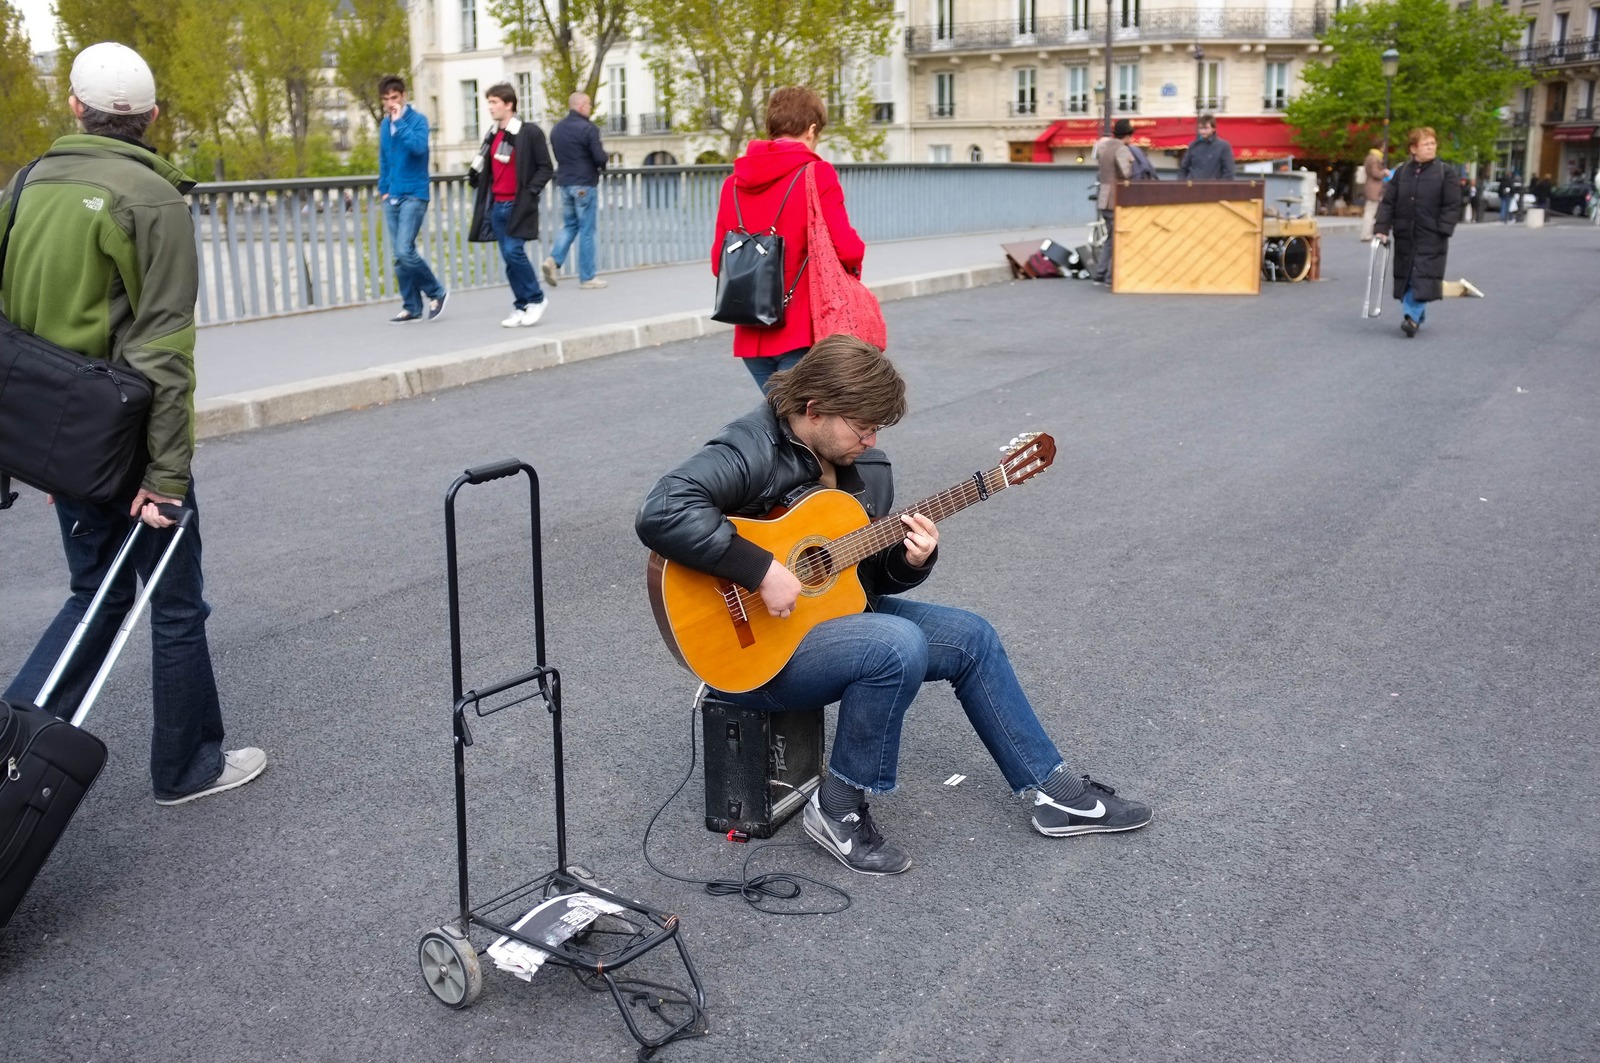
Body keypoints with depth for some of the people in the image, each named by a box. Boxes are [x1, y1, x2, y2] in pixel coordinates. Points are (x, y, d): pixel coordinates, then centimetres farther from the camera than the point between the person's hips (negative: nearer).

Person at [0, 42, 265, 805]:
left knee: (98, 591, 22)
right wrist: (168, 470, -17)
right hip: (127, 438, -6)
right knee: (175, 604, 9)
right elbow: (163, 349, -19)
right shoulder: (152, 200, -14)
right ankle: (187, 766, 22)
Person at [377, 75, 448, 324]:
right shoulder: (384, 125, 12)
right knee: (399, 255, 5)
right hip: (392, 197, 6)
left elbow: (419, 147, -24)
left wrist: (399, 121, -20)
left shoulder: (417, 119, -6)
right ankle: (412, 307, 12)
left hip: (414, 195, -6)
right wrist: (383, 189, 15)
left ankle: (437, 292, 4)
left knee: (404, 251, -16)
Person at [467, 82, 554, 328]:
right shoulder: (492, 134, 15)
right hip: (497, 205, 6)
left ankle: (536, 299, 2)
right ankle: (521, 307, 11)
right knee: (509, 256, 5)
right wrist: (475, 177, 6)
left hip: (518, 204, -6)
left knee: (513, 251, -16)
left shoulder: (530, 132, -6)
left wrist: (529, 192, -14)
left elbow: (546, 168, -6)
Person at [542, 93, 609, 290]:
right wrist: (601, 164, 5)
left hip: (564, 183, 6)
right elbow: (600, 158, -17)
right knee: (586, 231, 1)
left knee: (569, 226, 17)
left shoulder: (556, 129, 9)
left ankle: (554, 260, -5)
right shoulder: (588, 128, -14)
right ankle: (587, 277, 5)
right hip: (585, 184, -6)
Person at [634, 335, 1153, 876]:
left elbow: (876, 573, 11)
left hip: (831, 612, 9)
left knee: (970, 636, 5)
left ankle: (1053, 791, 17)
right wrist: (762, 570, -37)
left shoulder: (865, 466, 3)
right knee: (900, 646, -30)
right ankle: (838, 810, -11)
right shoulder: (751, 452, -24)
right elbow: (661, 514, -40)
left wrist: (911, 561, -12)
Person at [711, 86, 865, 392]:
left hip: (751, 336, 6)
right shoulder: (817, 174, -7)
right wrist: (855, 263, 6)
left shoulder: (733, 183, 8)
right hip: (800, 335, -6)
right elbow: (846, 248, -15)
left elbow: (719, 261, 10)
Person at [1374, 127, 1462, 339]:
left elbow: (1452, 206, -4)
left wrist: (1442, 231, -12)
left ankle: (1413, 316, -9)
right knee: (1406, 277, 8)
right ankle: (1416, 316, 20)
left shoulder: (1446, 172, -2)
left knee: (1423, 278, -9)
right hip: (1405, 236, 4)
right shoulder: (1401, 173, 7)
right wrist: (1382, 227, -6)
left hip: (1431, 238, -4)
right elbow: (1388, 202, 6)